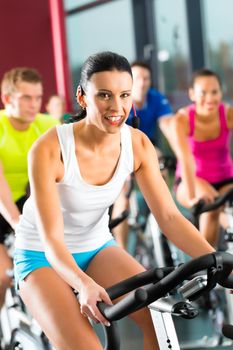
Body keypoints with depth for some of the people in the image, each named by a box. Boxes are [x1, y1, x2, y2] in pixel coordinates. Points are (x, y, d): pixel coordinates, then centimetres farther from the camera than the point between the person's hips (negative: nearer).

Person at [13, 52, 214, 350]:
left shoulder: (138, 144, -13)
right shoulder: (49, 149, -27)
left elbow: (169, 216, -14)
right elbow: (52, 239, -29)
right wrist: (84, 285, -48)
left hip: (97, 247, 5)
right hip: (43, 256, -4)